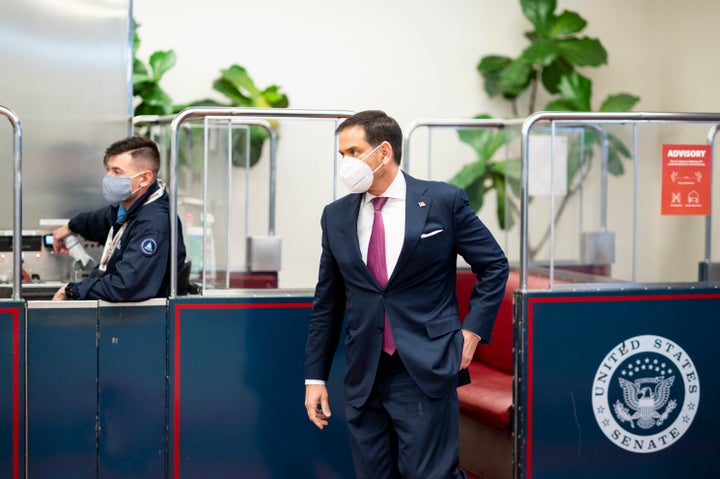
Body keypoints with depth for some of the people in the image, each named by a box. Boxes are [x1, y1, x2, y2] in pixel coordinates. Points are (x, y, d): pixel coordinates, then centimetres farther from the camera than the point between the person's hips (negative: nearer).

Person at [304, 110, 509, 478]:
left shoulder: (443, 201, -2)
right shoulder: (336, 216, 8)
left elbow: (494, 266, 6)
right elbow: (327, 303, 12)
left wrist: (472, 330, -3)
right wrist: (315, 377, 10)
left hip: (426, 370, -4)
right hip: (363, 376, 4)